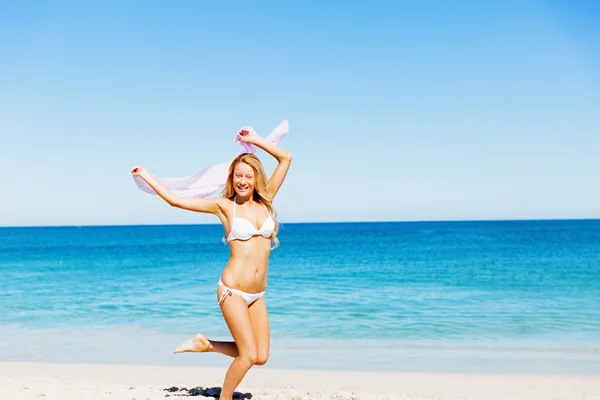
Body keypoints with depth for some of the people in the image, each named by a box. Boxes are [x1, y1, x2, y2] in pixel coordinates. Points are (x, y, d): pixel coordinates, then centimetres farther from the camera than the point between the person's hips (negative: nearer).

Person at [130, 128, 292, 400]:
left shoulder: (265, 200, 8)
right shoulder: (224, 206, -1)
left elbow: (286, 158, 8)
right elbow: (174, 200, 2)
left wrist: (254, 140, 6)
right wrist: (145, 175, 7)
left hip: (257, 295, 5)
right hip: (232, 290, -5)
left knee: (261, 357, 5)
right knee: (248, 355, -8)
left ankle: (205, 344, 23)